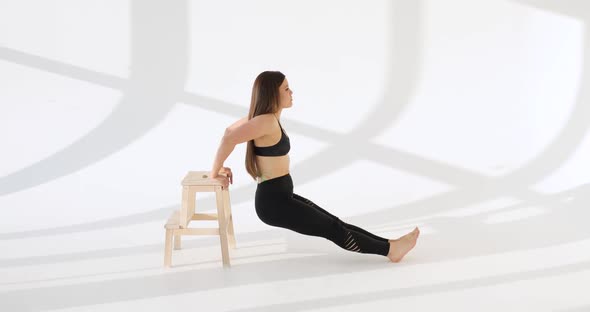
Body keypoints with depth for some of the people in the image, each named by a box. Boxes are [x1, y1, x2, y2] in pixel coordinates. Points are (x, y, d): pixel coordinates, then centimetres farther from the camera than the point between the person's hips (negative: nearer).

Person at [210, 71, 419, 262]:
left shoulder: (264, 116, 9)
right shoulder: (267, 121, -21)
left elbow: (229, 130, 19)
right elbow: (229, 138, -30)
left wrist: (221, 166, 14)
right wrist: (216, 172, -19)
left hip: (281, 197, 10)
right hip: (274, 202, -10)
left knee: (334, 223, 10)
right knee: (334, 230, 0)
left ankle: (388, 245, 15)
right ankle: (389, 249, 8)